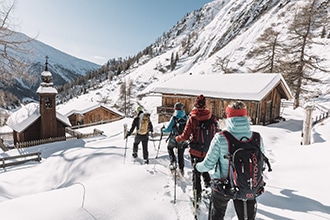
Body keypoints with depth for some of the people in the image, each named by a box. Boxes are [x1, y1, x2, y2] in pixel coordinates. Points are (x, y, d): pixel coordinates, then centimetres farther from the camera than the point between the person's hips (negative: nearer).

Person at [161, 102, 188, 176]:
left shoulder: (174, 118, -15)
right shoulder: (186, 117, -5)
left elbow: (168, 129, -13)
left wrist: (163, 130, 7)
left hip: (174, 139, -3)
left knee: (169, 148, 27)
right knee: (181, 155, 20)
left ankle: (173, 161, 10)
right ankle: (181, 169, 27)